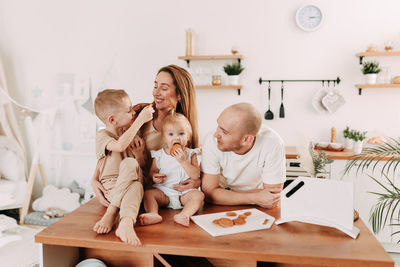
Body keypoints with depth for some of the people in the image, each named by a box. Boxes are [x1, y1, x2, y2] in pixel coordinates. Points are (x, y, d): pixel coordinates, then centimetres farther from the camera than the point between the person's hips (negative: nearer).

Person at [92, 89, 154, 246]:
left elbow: (139, 166, 23)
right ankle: (126, 223, -39)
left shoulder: (128, 134, 18)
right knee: (130, 164, -34)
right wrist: (140, 120, -21)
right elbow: (120, 145, -26)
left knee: (130, 163, -32)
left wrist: (139, 156, 0)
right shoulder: (102, 135, -1)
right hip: (111, 187, -4)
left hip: (129, 184, 4)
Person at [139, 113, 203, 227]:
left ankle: (184, 215, -45)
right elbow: (152, 172, 12)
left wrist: (183, 160, -19)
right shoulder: (159, 155, 6)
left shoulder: (190, 154, 2)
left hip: (184, 192, -1)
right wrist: (155, 177, -12)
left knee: (198, 195, -27)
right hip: (163, 192, 1)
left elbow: (196, 176, -8)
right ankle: (153, 214, -40)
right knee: (148, 193, -21)